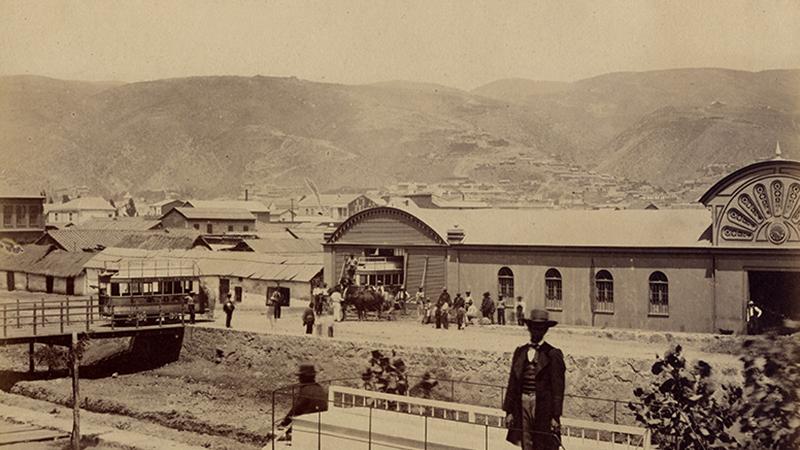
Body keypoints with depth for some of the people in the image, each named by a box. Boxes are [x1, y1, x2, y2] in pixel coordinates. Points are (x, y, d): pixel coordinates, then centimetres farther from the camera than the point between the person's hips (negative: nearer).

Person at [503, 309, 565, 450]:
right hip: (523, 403, 4)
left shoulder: (553, 354, -3)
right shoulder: (520, 352, 11)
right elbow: (512, 383, 12)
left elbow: (558, 387, -5)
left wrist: (556, 416, -10)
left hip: (543, 406, -4)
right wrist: (509, 411, 8)